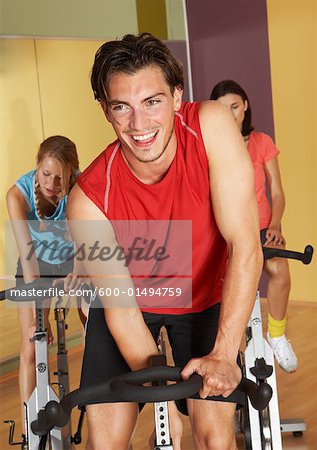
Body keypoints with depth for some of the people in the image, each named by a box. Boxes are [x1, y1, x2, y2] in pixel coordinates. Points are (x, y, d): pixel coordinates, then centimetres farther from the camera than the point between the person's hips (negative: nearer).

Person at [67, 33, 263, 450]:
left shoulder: (211, 126, -29)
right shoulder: (88, 200, -28)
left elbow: (245, 246, -29)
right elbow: (120, 308, -19)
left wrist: (223, 354, -33)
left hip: (207, 298, 0)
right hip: (130, 302, 0)